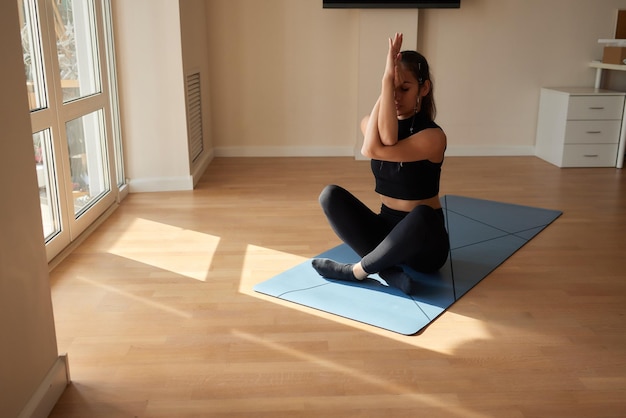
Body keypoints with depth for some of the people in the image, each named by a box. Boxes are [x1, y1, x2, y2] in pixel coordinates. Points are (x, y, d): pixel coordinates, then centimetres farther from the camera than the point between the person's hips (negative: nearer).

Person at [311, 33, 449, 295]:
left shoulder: (432, 136, -16)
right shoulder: (371, 123, -1)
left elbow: (373, 150, -31)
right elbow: (387, 139, -27)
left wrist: (395, 83, -28)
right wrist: (387, 80, -26)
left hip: (424, 242, -5)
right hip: (386, 228, 5)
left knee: (422, 215, -40)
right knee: (330, 195, -17)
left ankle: (358, 270, -19)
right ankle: (389, 271, -26)